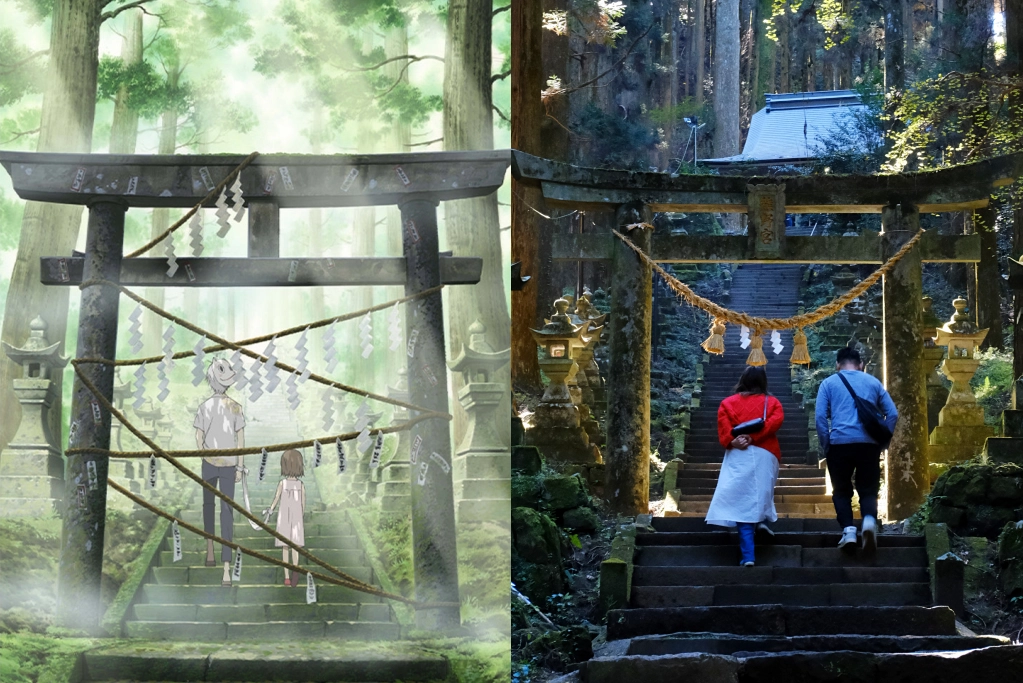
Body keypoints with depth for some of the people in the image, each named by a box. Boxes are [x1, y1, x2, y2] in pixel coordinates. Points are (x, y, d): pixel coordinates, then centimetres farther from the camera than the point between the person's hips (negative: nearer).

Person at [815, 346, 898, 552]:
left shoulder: (829, 383, 9)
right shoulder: (873, 383, 14)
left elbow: (820, 417, -1)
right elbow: (892, 414, 10)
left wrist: (826, 446, 4)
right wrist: (882, 442, 14)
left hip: (840, 443, -1)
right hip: (869, 444, 1)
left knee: (842, 491, 12)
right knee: (868, 490, 7)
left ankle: (848, 530, -6)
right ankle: (869, 519, -21)